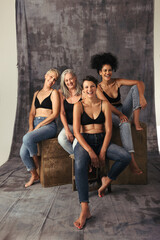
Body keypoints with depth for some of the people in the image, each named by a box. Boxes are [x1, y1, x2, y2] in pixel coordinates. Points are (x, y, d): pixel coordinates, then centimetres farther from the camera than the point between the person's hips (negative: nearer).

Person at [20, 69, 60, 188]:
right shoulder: (37, 93, 20)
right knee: (23, 152, -13)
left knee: (27, 138, -32)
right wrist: (31, 126, -1)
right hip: (35, 125, 5)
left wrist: (39, 125, -12)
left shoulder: (54, 92, 2)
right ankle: (34, 175, 12)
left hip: (48, 125, -5)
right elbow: (32, 113, 17)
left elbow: (55, 114, -8)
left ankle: (36, 161, -4)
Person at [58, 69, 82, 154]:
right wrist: (67, 130, -10)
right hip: (68, 125, 3)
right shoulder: (62, 93, 5)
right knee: (61, 138, -27)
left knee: (76, 143, -29)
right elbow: (62, 113, 1)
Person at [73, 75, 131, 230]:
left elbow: (108, 130, 1)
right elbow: (76, 131, -8)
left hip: (102, 140, 3)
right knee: (80, 164, -35)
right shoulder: (79, 106, 1)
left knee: (126, 157, -23)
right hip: (85, 141, -2)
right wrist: (91, 152, -19)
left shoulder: (104, 104, 6)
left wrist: (102, 152, -12)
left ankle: (106, 181, 2)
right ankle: (85, 210, -30)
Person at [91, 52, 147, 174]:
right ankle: (132, 160, -42)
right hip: (111, 115, -4)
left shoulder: (117, 82, 2)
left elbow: (140, 82, -7)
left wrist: (141, 97, -27)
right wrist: (120, 114, -33)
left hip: (123, 111, 5)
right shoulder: (98, 88, -5)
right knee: (125, 124, -40)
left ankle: (136, 122, -27)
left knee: (135, 88, -11)